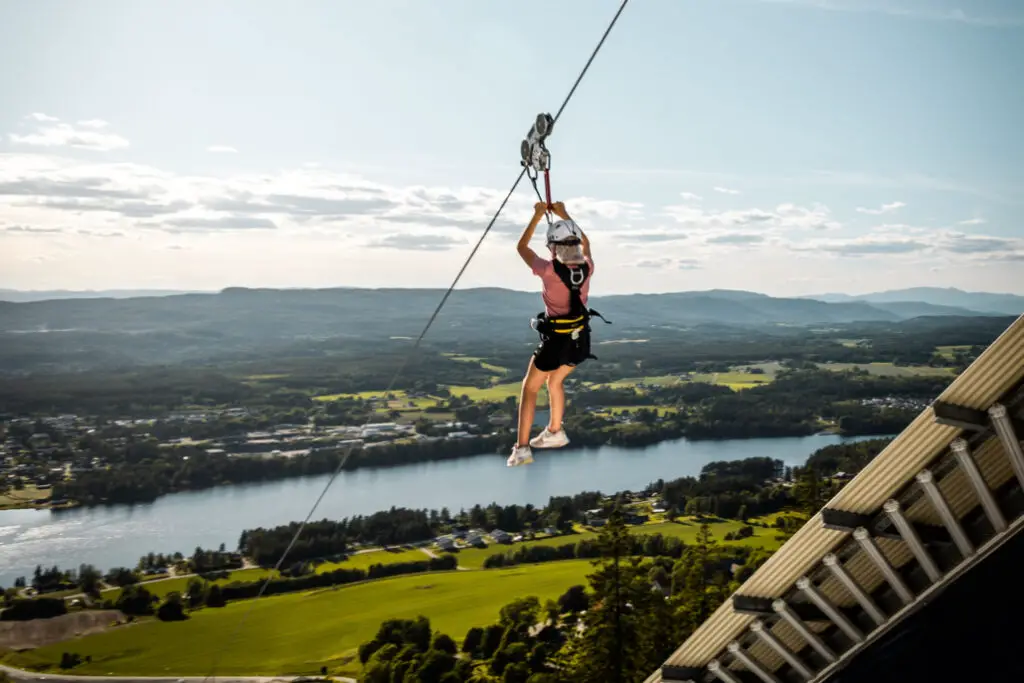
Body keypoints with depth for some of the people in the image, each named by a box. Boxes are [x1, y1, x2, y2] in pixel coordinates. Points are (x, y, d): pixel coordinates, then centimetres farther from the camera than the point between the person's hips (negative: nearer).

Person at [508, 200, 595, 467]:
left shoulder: (549, 270, -22)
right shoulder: (587, 268, -8)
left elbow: (521, 247, -5)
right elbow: (585, 243, 16)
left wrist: (538, 215, 0)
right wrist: (565, 215, 18)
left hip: (556, 341, -5)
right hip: (580, 340, 5)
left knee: (530, 388, 11)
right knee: (555, 381, 29)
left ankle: (522, 448, 9)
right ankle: (554, 432, 44)